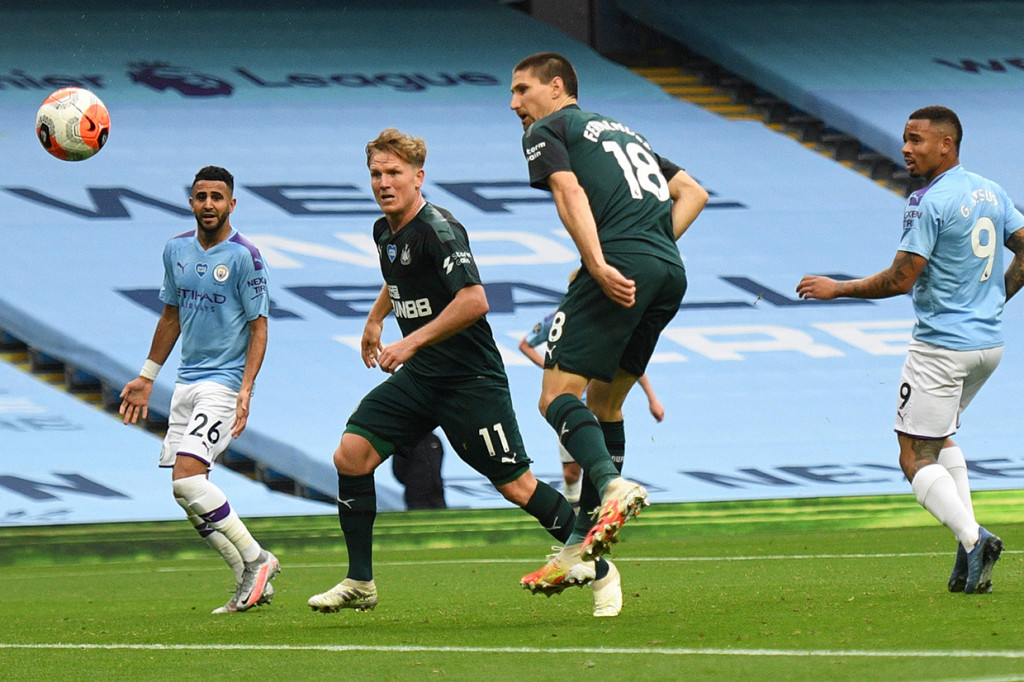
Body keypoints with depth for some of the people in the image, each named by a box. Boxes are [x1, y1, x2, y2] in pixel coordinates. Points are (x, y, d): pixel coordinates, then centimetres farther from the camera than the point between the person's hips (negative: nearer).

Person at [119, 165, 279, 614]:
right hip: (186, 381, 7)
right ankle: (252, 581, 9)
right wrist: (147, 377, 21)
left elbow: (258, 328, -9)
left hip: (225, 382, -7)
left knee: (187, 477, -20)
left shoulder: (244, 256, -11)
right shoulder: (176, 250, 8)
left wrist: (246, 390, -19)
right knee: (186, 491, 3)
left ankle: (256, 560, -7)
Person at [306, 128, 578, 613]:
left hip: (471, 379, -8)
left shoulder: (438, 229, -18)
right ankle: (359, 584, 4)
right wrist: (375, 318, 26)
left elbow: (474, 301, -29)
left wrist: (411, 342, -25)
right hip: (418, 377, 8)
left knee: (516, 486, -6)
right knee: (351, 455, -5)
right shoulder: (385, 232, 9)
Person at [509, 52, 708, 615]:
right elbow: (692, 192, 28)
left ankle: (612, 486, -37)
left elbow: (570, 193, -8)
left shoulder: (546, 130, 11)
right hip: (669, 273, 8)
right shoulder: (621, 131, 33)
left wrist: (599, 264, -18)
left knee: (558, 394, -10)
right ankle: (584, 550, 10)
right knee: (602, 402, 15)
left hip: (620, 264, -8)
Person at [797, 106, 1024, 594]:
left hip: (941, 345, -9)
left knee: (916, 458, -2)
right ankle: (970, 551, 12)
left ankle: (972, 537, -22)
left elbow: (900, 279, -17)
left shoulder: (928, 203, -16)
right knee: (940, 436, 25)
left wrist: (835, 289, -6)